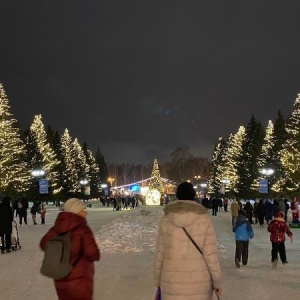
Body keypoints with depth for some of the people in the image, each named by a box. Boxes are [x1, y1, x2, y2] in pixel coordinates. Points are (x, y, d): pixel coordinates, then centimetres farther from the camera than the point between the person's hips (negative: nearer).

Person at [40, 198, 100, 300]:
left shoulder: (57, 228, -3)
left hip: (60, 279, 6)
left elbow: (44, 244, 8)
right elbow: (92, 254, -26)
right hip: (79, 279, -6)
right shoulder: (83, 229, -19)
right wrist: (96, 254, -4)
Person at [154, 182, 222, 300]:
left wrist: (157, 281, 11)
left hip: (172, 283, 1)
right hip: (199, 282, -1)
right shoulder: (204, 219, -7)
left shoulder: (166, 219, -4)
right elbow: (211, 254, -8)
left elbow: (160, 253, 0)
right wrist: (217, 282, 3)